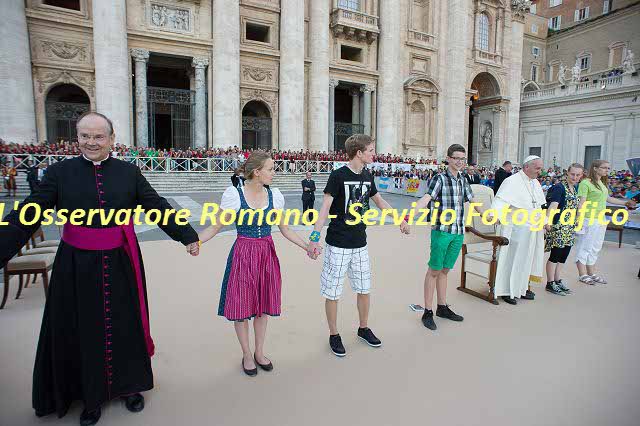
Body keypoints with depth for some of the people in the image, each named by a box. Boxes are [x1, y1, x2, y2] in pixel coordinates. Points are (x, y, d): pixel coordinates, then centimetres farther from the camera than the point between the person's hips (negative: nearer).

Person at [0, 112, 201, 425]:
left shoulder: (129, 172, 0)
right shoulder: (60, 172, -1)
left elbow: (158, 208, 3)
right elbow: (28, 215, -4)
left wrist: (187, 236, 3)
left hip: (121, 264, 0)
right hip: (77, 266, 0)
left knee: (125, 325, 13)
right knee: (83, 330, 12)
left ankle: (129, 386, 35)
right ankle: (90, 396, 34)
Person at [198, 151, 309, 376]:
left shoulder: (275, 195, -1)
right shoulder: (233, 194, -12)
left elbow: (285, 230, 7)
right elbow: (216, 227, -7)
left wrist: (307, 246, -2)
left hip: (267, 255, 3)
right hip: (242, 254, -3)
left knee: (263, 305, 14)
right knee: (241, 306, 7)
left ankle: (259, 352, 35)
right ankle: (247, 355, 30)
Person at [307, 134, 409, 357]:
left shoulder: (367, 176, 6)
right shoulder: (338, 175, -13)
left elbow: (380, 201, 22)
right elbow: (325, 207, -16)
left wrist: (400, 220, 27)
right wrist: (315, 237, -23)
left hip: (360, 243, 6)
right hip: (338, 244, -6)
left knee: (364, 289, 16)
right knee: (333, 292, 5)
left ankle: (364, 328, 36)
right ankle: (334, 335, 24)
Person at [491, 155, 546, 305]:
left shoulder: (535, 183, 13)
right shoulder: (512, 182, -14)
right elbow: (501, 199, -29)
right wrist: (495, 214, -45)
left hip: (533, 229, 9)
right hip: (517, 229, -8)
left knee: (527, 259, 16)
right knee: (512, 259, -1)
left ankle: (522, 287, 29)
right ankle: (507, 290, 9)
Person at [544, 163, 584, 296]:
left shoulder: (575, 188, 13)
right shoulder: (559, 187, -13)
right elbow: (553, 205, -28)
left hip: (570, 228, 8)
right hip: (559, 226, -8)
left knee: (563, 255, 14)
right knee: (555, 255, -2)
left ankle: (557, 280, 26)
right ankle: (550, 283, 8)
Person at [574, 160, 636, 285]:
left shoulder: (603, 183, 13)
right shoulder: (586, 183, -13)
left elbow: (608, 199, 28)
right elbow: (581, 203, -16)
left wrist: (626, 202, 37)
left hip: (601, 221, 9)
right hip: (589, 220, -9)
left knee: (595, 248, 15)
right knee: (584, 247, 0)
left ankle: (592, 273, 25)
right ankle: (582, 274, 8)